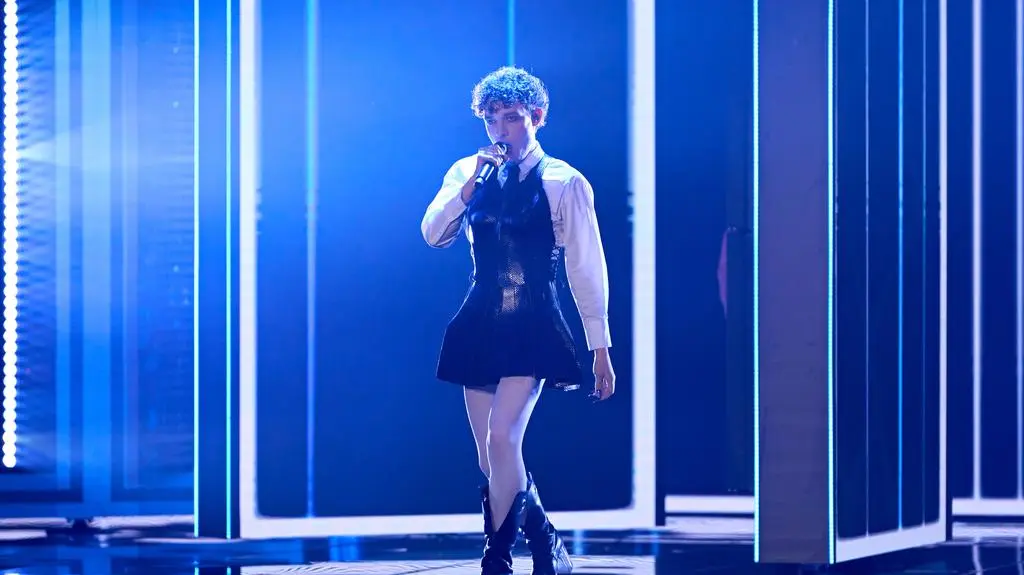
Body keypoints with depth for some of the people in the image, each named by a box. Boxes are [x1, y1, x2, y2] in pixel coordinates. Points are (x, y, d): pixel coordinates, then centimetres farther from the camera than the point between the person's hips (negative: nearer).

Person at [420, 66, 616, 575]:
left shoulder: (565, 183, -3)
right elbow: (433, 234, -5)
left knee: (503, 440, -20)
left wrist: (601, 348, -2)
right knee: (491, 455, 7)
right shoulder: (467, 173, 8)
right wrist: (473, 181, -16)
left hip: (533, 327, -5)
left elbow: (587, 269, -1)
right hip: (479, 326, 5)